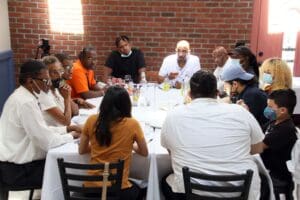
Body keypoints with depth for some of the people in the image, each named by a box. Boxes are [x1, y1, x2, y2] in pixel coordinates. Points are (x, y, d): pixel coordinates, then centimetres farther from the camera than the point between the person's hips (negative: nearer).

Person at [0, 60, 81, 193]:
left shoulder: (22, 96, 5)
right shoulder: (26, 103, -25)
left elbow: (41, 130, 13)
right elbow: (47, 142, -24)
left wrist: (67, 129, 3)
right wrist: (72, 136, -8)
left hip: (16, 162, 9)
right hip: (18, 170, -9)